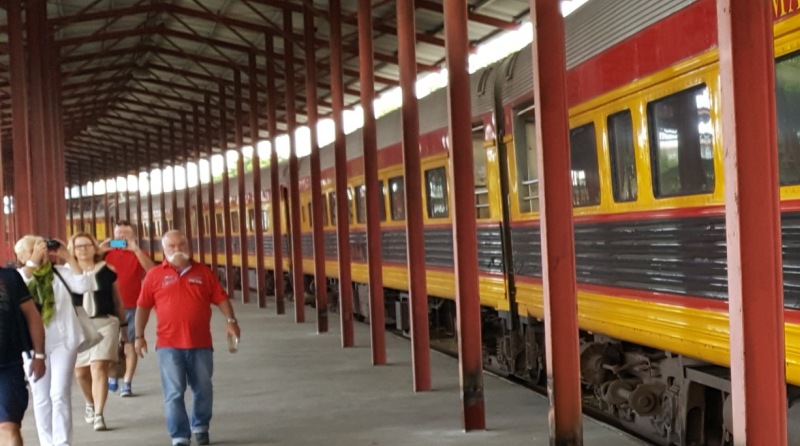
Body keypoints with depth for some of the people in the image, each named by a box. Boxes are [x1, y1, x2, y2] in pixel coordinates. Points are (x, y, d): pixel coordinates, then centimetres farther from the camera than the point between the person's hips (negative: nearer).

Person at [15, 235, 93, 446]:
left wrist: (68, 258, -13)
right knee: (41, 398, 8)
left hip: (63, 341, -1)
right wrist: (33, 262, -22)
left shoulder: (60, 272, 0)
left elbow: (84, 286, -13)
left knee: (59, 394, -6)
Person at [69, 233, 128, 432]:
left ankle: (98, 415, -13)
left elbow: (118, 301, 12)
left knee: (99, 368, -14)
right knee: (81, 372, 11)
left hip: (105, 323, -1)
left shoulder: (106, 270, 4)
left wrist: (124, 325, 14)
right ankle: (90, 405, 39)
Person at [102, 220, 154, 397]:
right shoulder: (107, 253, 7)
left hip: (132, 307, -2)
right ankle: (112, 378, 24)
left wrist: (135, 249, -24)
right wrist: (99, 249, -14)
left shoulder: (138, 254, 3)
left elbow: (152, 270, -16)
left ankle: (127, 383, -3)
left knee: (130, 344, -4)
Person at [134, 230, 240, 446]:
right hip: (169, 345, -2)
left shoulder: (203, 272, 7)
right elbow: (143, 306, 5)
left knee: (203, 390, 10)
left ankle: (200, 427, 31)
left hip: (201, 343, 2)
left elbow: (221, 298, 6)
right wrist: (139, 336, 1)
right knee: (174, 393, -3)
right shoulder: (155, 275, 3)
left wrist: (230, 320, -9)